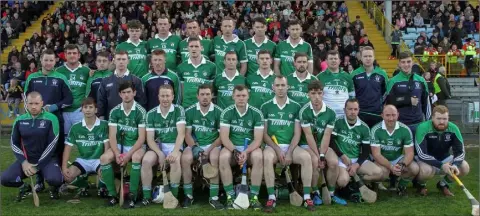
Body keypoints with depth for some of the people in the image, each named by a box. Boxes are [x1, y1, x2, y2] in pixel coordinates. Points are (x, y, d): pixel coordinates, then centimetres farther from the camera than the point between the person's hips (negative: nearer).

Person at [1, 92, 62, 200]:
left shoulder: (51, 119, -10)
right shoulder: (20, 120, 4)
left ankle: (54, 188, 7)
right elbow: (14, 143, 8)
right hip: (26, 159, 4)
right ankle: (25, 187, 17)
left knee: (55, 179, -33)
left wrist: (37, 165, -14)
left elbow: (52, 144, -12)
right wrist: (23, 162, -8)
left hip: (47, 159, -4)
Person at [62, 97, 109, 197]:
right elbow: (68, 147, 2)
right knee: (67, 176, -22)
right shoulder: (75, 127, 2)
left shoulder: (104, 125, -6)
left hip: (99, 159, -3)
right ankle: (83, 185, 14)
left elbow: (107, 146, -9)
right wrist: (64, 167, -9)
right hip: (82, 160, 3)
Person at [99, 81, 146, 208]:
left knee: (136, 157, -37)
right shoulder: (114, 111, 0)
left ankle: (132, 196, -25)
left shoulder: (140, 111, -10)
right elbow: (112, 136, -4)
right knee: (104, 158, -25)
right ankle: (112, 194, -11)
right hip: (119, 145, 3)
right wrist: (117, 154, -20)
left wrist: (128, 155, -23)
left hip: (136, 146, -3)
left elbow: (141, 138, -14)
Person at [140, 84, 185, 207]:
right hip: (157, 146, 2)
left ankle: (174, 194, -18)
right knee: (146, 161, -27)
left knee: (175, 160, -34)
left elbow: (181, 133, -14)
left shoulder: (179, 110, -3)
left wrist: (175, 151, -29)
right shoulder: (151, 114, 4)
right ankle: (146, 196, -14)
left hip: (174, 145, -2)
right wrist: (160, 154, -17)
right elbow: (150, 139, -1)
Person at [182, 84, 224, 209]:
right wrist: (194, 147, -17)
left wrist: (209, 150, -14)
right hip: (195, 144, 2)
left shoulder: (219, 112, -2)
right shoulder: (189, 111, 3)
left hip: (213, 145, -1)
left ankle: (214, 197, -26)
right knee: (185, 158, -29)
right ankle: (188, 195, -13)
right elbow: (187, 134, 3)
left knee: (214, 158, -35)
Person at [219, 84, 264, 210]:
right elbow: (224, 137, -8)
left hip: (250, 147, 0)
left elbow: (258, 139, -7)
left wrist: (246, 152, -24)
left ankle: (254, 196, -24)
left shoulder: (256, 113, -3)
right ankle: (230, 196, -22)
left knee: (258, 156, -33)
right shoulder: (227, 112, -2)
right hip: (232, 147, 0)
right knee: (223, 157, -33)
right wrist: (235, 151, -24)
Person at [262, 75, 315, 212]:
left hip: (291, 146, 1)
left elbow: (297, 133, 2)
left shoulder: (296, 107, 7)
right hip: (272, 146, -1)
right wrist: (278, 150, -12)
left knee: (306, 157, -28)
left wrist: (289, 152, -12)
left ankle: (307, 197, -18)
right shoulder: (265, 107, 4)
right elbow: (264, 133, 1)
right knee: (267, 158, -35)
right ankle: (271, 198, -29)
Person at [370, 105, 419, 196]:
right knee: (383, 172, -35)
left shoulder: (405, 130, -12)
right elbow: (376, 154, -21)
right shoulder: (376, 130, -18)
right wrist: (391, 167, -36)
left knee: (414, 168, -25)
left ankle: (401, 185, 6)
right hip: (382, 160, -2)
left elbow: (409, 152, -12)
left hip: (398, 159, 2)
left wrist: (402, 165, -33)